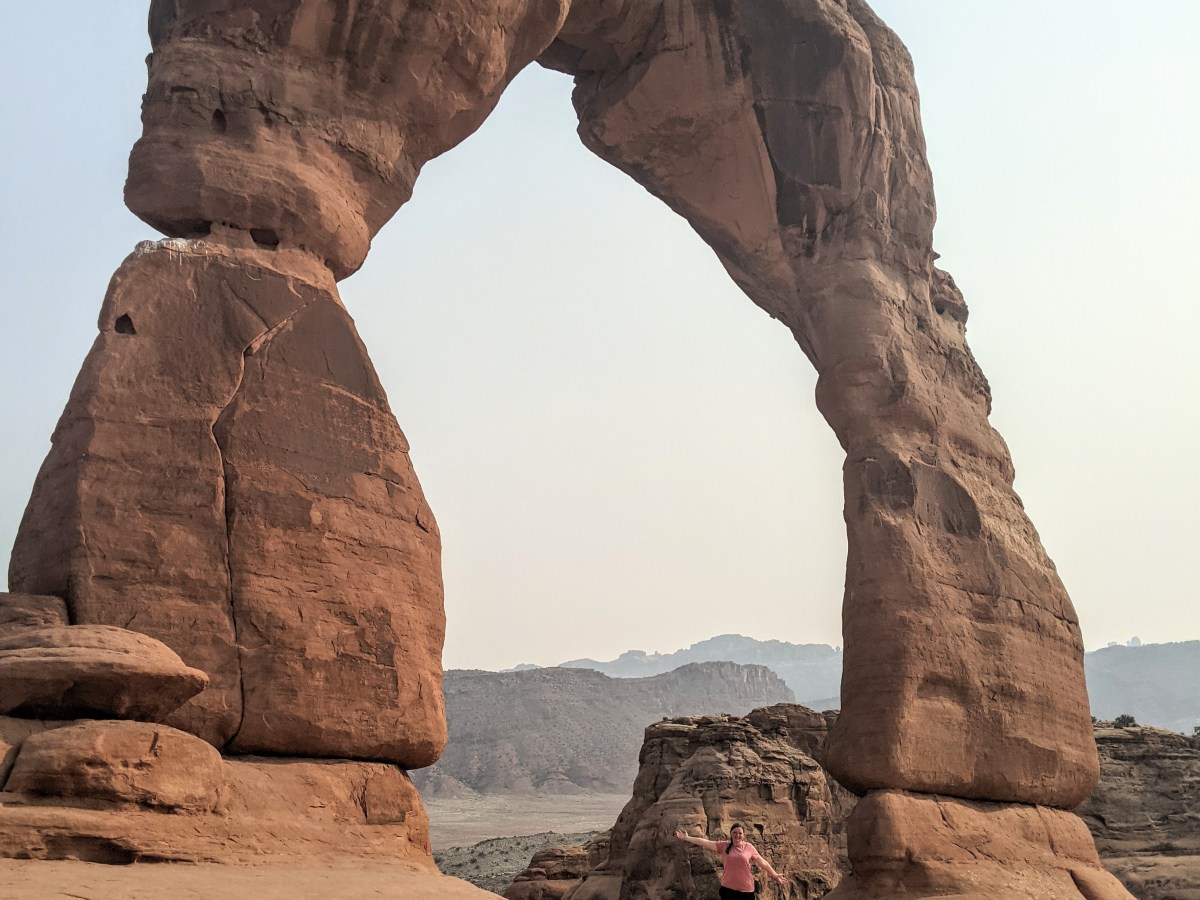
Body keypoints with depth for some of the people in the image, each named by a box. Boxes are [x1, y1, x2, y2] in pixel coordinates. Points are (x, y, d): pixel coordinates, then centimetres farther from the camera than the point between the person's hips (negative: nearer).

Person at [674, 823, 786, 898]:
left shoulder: (749, 847, 1)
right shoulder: (723, 846, 0)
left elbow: (762, 862, 7)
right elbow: (705, 842, -6)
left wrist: (775, 875, 8)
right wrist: (687, 838, -12)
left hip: (746, 890, 0)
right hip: (728, 889, 0)